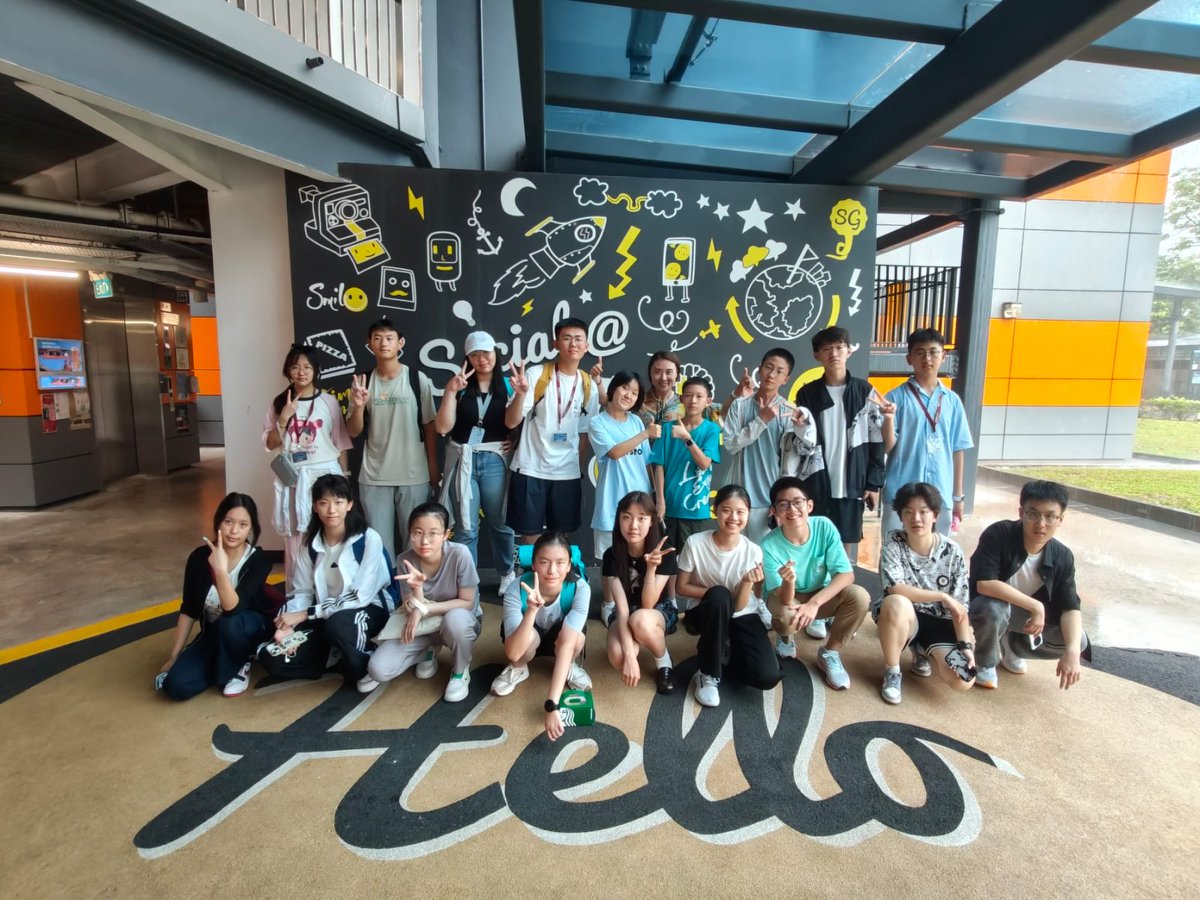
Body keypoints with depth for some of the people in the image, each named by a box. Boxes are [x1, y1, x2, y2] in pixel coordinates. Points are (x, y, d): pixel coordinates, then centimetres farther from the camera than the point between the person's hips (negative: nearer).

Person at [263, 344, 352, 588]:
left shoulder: (328, 401, 2)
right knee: (294, 539, 4)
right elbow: (270, 444, 5)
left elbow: (341, 443, 4)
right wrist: (284, 418, -11)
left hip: (325, 474, -1)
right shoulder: (279, 403, 6)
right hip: (292, 478, 2)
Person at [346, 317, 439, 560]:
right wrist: (359, 405, -14)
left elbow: (429, 427, 1)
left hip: (414, 476, -2)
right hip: (373, 477, 2)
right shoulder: (362, 383, 4)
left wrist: (433, 469, 1)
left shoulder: (418, 379, -4)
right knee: (379, 540, 10)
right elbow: (354, 432, 5)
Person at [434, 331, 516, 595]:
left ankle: (507, 575, 32)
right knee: (465, 527, 8)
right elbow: (442, 427, -6)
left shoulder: (507, 385, 1)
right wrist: (451, 391, -12)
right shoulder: (459, 386, 3)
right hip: (463, 460, 1)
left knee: (500, 522, 11)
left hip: (495, 460, 0)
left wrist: (516, 441, -10)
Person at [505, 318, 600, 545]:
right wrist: (521, 393, -28)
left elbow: (584, 433, 11)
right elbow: (511, 422, -11)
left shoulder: (589, 386, 4)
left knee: (561, 536, 12)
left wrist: (580, 470, 11)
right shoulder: (536, 375, -7)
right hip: (531, 469, -3)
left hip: (568, 473, 3)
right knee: (530, 534, 6)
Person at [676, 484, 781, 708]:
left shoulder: (753, 551, -14)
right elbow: (681, 587, -8)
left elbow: (739, 606, -13)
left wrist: (747, 583, -33)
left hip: (742, 617, 2)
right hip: (705, 614, -1)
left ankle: (719, 653, 10)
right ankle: (709, 674, -18)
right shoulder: (695, 543, -18)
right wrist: (716, 594, -21)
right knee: (720, 596, -38)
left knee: (767, 677, -21)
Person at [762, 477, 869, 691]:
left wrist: (814, 603, -34)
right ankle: (786, 638, 6)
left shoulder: (824, 527, -22)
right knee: (785, 617, -36)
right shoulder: (769, 545, -27)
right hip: (787, 599, -2)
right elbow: (785, 600, -28)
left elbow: (846, 574, -22)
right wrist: (788, 582, -52)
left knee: (860, 596, -26)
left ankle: (829, 654, -2)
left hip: (821, 596, 2)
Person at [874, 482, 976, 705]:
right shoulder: (893, 541, -14)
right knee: (897, 604, -38)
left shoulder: (952, 552, -8)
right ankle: (891, 672, -12)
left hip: (939, 623, 2)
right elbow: (895, 589, -25)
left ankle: (922, 651, 17)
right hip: (904, 618, -2)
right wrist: (943, 596, -21)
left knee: (964, 680, -19)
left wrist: (966, 645, -18)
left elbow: (960, 607, -7)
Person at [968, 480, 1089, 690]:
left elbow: (1070, 607, -14)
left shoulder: (1062, 557, -11)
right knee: (993, 608, -38)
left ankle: (1011, 645, 15)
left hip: (1026, 616, 5)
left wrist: (1072, 651, -28)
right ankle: (985, 663, -6)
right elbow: (984, 583, -35)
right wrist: (1035, 606, -33)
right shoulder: (998, 534, -27)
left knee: (1077, 641, -14)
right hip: (990, 608, -5)